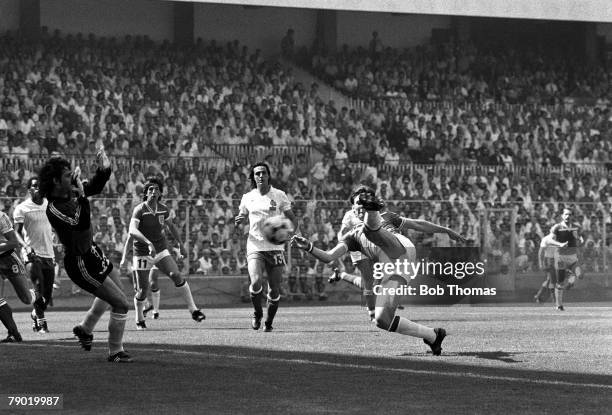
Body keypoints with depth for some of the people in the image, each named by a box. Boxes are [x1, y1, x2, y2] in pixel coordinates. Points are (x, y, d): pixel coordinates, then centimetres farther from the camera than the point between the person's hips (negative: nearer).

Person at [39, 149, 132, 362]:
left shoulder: (70, 191, -4)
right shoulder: (54, 208, -28)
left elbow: (95, 186, 10)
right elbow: (81, 224, -39)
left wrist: (104, 169, -8)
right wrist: (81, 196, -42)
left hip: (92, 251, 10)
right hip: (81, 263, -10)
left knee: (115, 290, 33)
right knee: (121, 304, -6)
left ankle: (85, 328, 50)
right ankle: (115, 352, 12)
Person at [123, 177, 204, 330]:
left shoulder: (163, 209, 0)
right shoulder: (139, 210, -16)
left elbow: (171, 226, 21)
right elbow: (132, 231, -32)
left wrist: (180, 244, 22)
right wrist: (149, 243, -44)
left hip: (161, 250, 4)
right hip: (142, 252, -4)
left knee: (176, 275, -16)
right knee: (142, 290, -1)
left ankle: (193, 310, -13)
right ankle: (139, 320, 23)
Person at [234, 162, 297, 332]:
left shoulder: (279, 195, 2)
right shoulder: (248, 198, 7)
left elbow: (292, 219, 5)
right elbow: (240, 218, 18)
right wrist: (237, 221, -7)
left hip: (275, 248, 0)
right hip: (255, 247, 0)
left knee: (275, 290, 0)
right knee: (256, 283, -21)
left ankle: (269, 322, 21)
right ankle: (257, 314, 5)